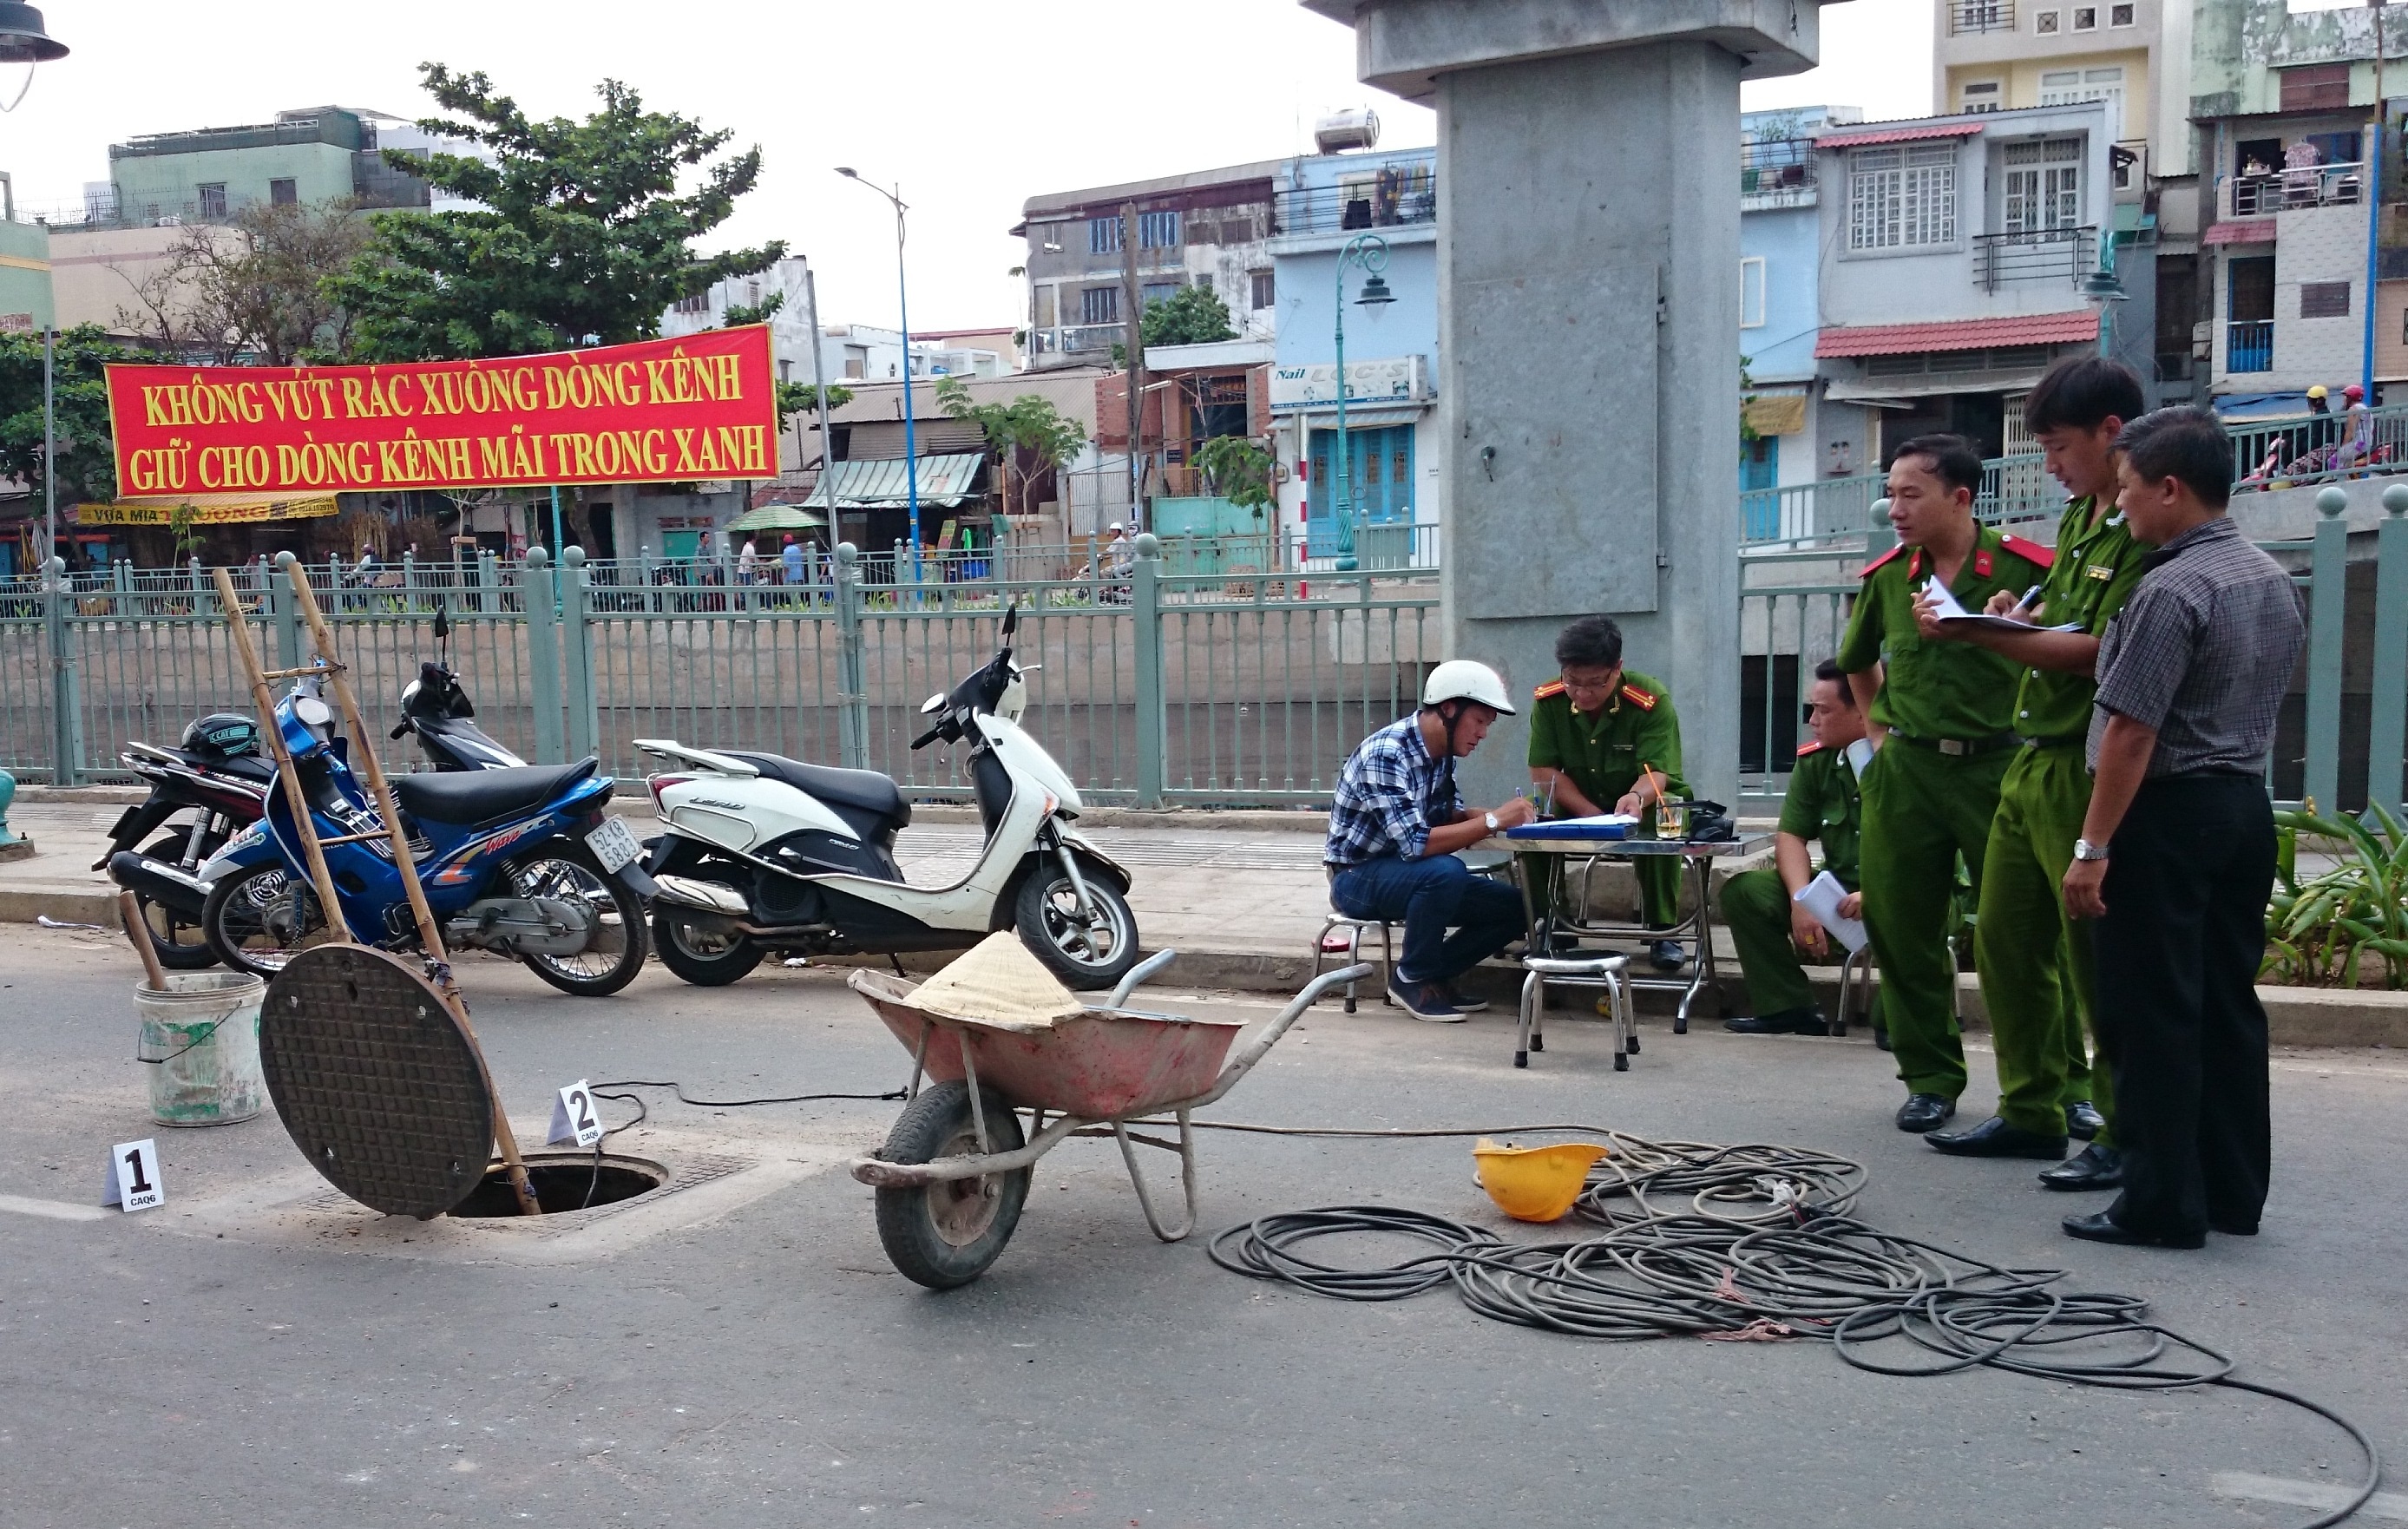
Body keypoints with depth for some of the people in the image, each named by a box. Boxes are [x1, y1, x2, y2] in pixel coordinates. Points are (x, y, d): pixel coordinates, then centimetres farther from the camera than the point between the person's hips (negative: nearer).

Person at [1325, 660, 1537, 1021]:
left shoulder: (1442, 753, 1)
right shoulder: (1386, 754, -27)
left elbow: (1450, 816, 6)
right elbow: (1416, 842, -34)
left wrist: (1503, 815, -13)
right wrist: (1492, 821, -32)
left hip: (1407, 873, 8)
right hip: (1357, 877, -8)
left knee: (1513, 907, -5)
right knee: (1446, 871, -35)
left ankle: (1433, 975, 7)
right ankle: (1413, 978, -13)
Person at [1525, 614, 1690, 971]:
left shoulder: (1652, 700, -24)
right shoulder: (1547, 702, -14)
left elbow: (1656, 773, -30)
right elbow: (1543, 771, -16)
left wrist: (1637, 797, -55)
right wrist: (1591, 814, -28)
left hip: (1646, 806, -3)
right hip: (1577, 807, 3)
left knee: (1658, 829, -36)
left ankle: (1661, 931, -18)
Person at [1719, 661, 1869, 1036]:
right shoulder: (1814, 760, 4)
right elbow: (1790, 836, 2)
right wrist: (1801, 901, -16)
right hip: (1837, 891, 6)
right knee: (1743, 890, -12)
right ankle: (1788, 1008, -7)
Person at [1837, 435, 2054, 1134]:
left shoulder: (2027, 569, -8)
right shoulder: (1885, 577, 7)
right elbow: (1858, 661, 24)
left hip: (1998, 767, -4)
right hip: (1905, 772, 4)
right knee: (1902, 931, 6)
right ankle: (1930, 1079, 19)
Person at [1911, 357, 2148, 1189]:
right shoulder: (2080, 515, 16)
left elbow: (2100, 651, -20)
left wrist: (1978, 634, -22)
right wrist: (2019, 616, 3)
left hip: (2090, 768, -10)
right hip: (2033, 756, 10)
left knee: (2098, 955, -3)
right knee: (2004, 939, 15)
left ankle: (2129, 1135, 9)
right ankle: (2033, 1110, 27)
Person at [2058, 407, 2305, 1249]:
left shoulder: (2170, 590, -18)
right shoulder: (2273, 579, 11)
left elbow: (2132, 732, -20)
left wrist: (2092, 848, -18)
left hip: (2168, 813, -9)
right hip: (2245, 807, 9)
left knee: (2154, 1015, -2)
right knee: (2228, 1006, 13)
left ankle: (2163, 1204, 3)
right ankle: (2233, 1193, 21)